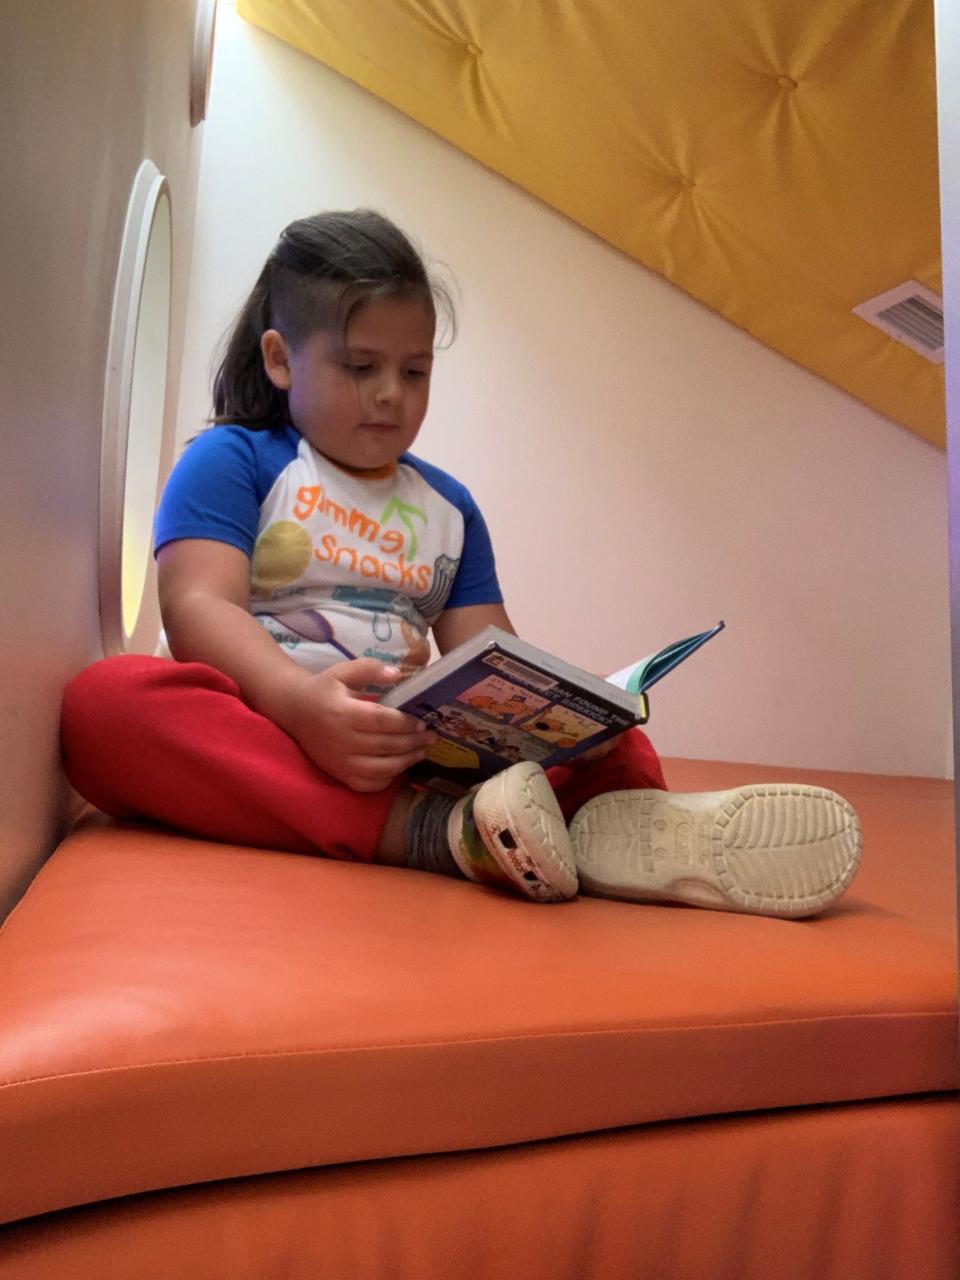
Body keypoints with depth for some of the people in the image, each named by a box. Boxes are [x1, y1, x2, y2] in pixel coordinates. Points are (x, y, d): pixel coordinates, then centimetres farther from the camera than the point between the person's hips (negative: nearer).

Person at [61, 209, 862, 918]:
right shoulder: (231, 460, 5)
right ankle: (433, 834, -43)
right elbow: (198, 608, -11)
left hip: (418, 750, 5)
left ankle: (619, 824, -41)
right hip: (259, 730, -4)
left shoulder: (449, 506, 19)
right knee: (110, 696, -32)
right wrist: (302, 701, -32)